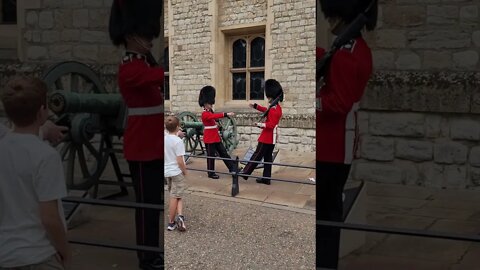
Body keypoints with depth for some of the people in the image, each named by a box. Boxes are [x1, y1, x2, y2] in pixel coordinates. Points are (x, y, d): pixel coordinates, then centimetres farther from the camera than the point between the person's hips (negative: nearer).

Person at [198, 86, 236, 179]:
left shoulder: (210, 112, 13)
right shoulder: (205, 114, -18)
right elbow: (215, 116, -34)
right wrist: (226, 114, -43)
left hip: (216, 137, 9)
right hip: (209, 139, -9)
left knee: (223, 153, 8)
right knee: (211, 156, 0)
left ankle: (232, 168, 10)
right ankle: (211, 173, 11)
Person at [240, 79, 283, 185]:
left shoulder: (273, 110, -21)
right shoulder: (277, 107, 10)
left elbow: (271, 125, -26)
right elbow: (267, 111, 28)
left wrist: (260, 124, -29)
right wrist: (255, 106, 28)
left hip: (267, 137, -10)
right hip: (271, 137, 10)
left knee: (257, 156, -2)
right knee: (268, 158, 11)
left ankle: (245, 173, 6)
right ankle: (266, 178, 14)